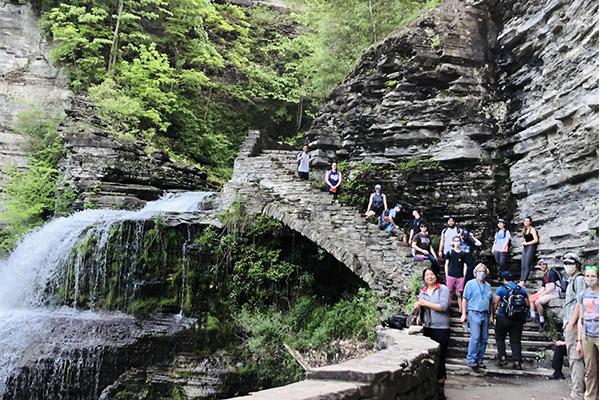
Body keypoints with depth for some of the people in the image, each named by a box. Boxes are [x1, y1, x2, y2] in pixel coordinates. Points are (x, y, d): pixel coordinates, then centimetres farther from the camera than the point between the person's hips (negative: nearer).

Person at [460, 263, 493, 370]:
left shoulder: (488, 286, 15)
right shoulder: (470, 284, 0)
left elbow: (490, 302, 19)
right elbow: (465, 299, -3)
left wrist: (491, 315, 15)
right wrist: (464, 313, -8)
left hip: (485, 315, 6)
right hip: (474, 314, -6)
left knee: (484, 339, 7)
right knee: (475, 337, -14)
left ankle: (479, 360, 16)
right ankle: (471, 360, -10)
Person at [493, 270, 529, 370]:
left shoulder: (501, 289, -5)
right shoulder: (522, 289, 7)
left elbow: (495, 303, -10)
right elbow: (527, 304, 7)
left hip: (503, 318, -3)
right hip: (518, 320, 3)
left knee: (500, 338, 13)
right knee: (515, 340, 8)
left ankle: (502, 357, 5)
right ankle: (517, 361, 2)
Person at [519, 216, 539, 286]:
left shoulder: (532, 229, -7)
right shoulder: (524, 229, 16)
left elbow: (536, 240, -15)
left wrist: (527, 243, -8)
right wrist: (524, 242, 8)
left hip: (531, 247, -8)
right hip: (525, 248, 8)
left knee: (527, 266, -13)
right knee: (523, 266, 1)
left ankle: (523, 282, -19)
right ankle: (521, 281, -2)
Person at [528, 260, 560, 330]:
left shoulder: (550, 273, -12)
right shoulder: (544, 276, 18)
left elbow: (552, 287, -20)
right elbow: (543, 288, 18)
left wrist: (542, 294, -17)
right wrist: (537, 294, 1)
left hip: (554, 293, -10)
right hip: (547, 293, 10)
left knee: (537, 302, -26)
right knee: (531, 298, 6)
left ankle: (542, 321, -16)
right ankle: (532, 315, -3)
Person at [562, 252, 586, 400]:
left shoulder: (579, 279, -7)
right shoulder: (572, 280, 20)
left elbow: (580, 303, -15)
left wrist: (571, 322, -17)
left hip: (574, 324, -10)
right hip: (569, 324, 10)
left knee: (575, 358, -10)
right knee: (574, 358, 13)